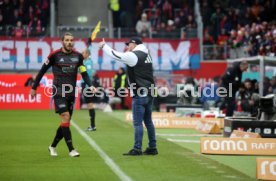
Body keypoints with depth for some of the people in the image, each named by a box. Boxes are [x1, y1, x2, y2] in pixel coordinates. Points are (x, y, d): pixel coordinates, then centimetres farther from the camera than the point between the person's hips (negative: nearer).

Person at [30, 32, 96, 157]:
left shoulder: (78, 56, 4)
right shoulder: (55, 55, -7)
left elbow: (84, 73, 4)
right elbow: (42, 71, 1)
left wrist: (90, 86, -14)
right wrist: (34, 88, 3)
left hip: (71, 93, 5)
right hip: (59, 92, -5)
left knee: (66, 122, 7)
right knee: (65, 117, -16)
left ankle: (53, 146, 25)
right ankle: (71, 149, -14)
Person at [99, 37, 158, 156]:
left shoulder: (133, 56, -11)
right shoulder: (145, 55, 15)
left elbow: (115, 55, -7)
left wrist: (104, 46, 9)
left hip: (140, 95, -9)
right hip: (149, 93, 9)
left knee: (137, 123, -7)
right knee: (148, 121, 13)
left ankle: (137, 149, -7)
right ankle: (152, 148, 16)